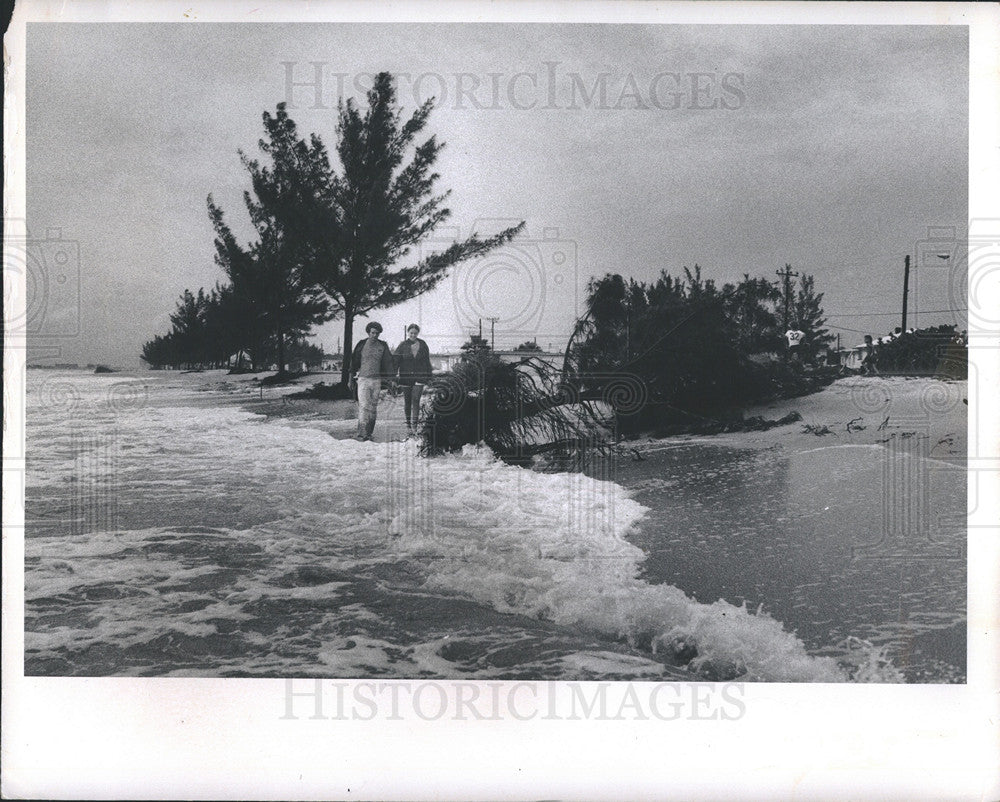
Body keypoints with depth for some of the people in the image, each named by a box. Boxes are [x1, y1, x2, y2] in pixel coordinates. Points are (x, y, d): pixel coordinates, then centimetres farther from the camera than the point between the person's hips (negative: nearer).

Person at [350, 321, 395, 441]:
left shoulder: (383, 346, 6)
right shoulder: (361, 345, 0)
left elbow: (389, 363, 10)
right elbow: (354, 362, 7)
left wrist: (390, 378, 3)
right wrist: (352, 378, 7)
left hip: (376, 381, 3)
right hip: (363, 379, -3)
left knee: (373, 408, 6)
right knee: (363, 406, -13)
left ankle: (369, 433, 14)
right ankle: (361, 433, -16)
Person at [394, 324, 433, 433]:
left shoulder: (423, 345, 4)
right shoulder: (402, 345, 0)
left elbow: (427, 362, 11)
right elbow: (396, 361, 0)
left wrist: (429, 376, 10)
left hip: (419, 377, 0)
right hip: (406, 377, 1)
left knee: (416, 400, -11)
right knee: (407, 401, 9)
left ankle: (414, 424, -12)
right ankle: (408, 422, 23)